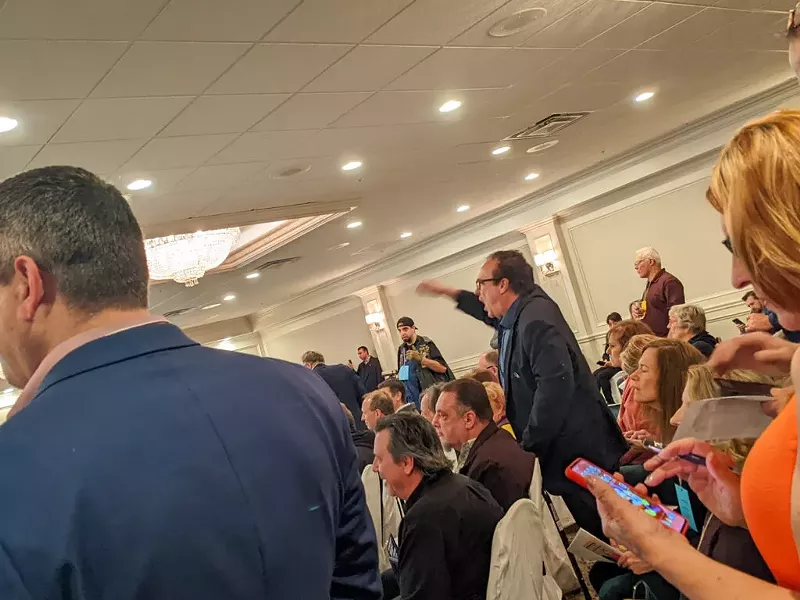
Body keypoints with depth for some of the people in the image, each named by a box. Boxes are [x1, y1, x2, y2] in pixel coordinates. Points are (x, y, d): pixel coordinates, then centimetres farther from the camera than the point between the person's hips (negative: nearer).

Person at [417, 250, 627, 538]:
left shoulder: (535, 318, -22)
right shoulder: (516, 315, 10)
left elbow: (556, 383, -32)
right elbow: (491, 312, 36)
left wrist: (530, 443, -23)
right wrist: (450, 293, 40)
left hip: (580, 449, -10)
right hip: (563, 450, 10)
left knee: (603, 529, -2)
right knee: (594, 528, 15)